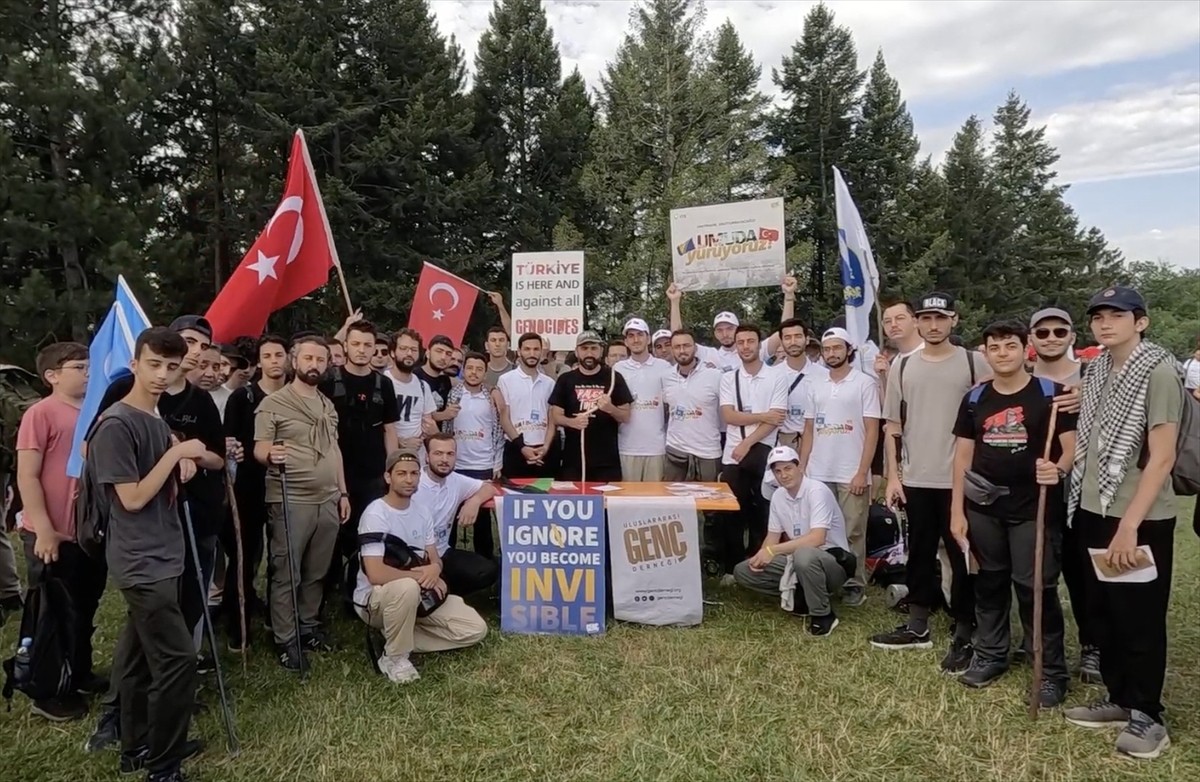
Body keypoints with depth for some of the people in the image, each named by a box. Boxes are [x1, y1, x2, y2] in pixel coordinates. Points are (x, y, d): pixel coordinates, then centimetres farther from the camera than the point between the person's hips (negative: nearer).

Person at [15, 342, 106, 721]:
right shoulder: (41, 413, -12)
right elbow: (27, 476, -14)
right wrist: (44, 529, -18)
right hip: (54, 536, -6)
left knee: (85, 611, 19)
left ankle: (80, 674, 35)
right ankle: (48, 693, 20)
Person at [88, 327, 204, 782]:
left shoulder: (157, 420, 11)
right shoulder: (115, 424, -16)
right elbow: (133, 498, -20)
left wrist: (184, 468, 3)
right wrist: (175, 453, -16)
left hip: (162, 558, 9)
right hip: (142, 563, -9)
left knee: (140, 657, 17)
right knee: (177, 659, -8)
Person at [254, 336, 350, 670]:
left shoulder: (328, 405, 16)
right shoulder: (273, 403, -4)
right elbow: (260, 449, -10)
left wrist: (343, 492, 17)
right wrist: (270, 454, -34)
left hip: (328, 501, 6)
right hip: (290, 502, -6)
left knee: (316, 572, 12)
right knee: (286, 575, 1)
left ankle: (309, 626, 26)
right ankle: (285, 639, 11)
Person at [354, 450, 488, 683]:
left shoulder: (422, 511, 3)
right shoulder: (376, 513, -20)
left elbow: (435, 560, 6)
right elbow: (376, 574, -29)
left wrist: (434, 570, -19)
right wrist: (420, 575, -19)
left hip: (420, 595, 7)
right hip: (375, 598, -7)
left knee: (475, 629, -5)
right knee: (406, 587, -42)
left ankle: (399, 638, 4)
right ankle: (394, 656, -17)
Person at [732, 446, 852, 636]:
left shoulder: (817, 490, -20)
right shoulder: (777, 496, 3)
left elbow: (817, 538, -31)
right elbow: (773, 536, 10)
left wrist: (773, 551, -29)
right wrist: (761, 556, -13)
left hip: (834, 560, -7)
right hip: (799, 559, 7)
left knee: (804, 556, -42)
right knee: (743, 571, -4)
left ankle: (823, 615, -16)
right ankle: (801, 597, 3)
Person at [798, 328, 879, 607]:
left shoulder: (865, 383, -2)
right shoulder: (815, 384, 10)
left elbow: (872, 431, -5)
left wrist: (862, 472, -12)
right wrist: (801, 468, 5)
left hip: (851, 474, -4)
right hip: (818, 474, 4)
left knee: (852, 533, 3)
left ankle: (855, 584, 16)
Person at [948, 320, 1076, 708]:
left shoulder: (1050, 393, -4)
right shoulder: (974, 399, 6)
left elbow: (1072, 446, -5)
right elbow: (963, 456, 7)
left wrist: (1059, 470, -28)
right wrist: (957, 511, 3)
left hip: (1034, 509, -4)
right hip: (983, 508, 4)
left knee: (1036, 588, -1)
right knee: (989, 583, 14)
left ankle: (1051, 671, 13)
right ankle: (989, 655, 29)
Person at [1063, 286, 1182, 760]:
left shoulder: (1158, 372, -12)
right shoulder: (1096, 372, 10)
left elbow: (1162, 457, -17)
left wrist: (1129, 525, -20)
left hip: (1141, 520, -7)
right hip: (1094, 512, 7)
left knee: (1140, 621, 5)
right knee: (1103, 612, 15)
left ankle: (1147, 717, 19)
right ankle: (1119, 699, 30)